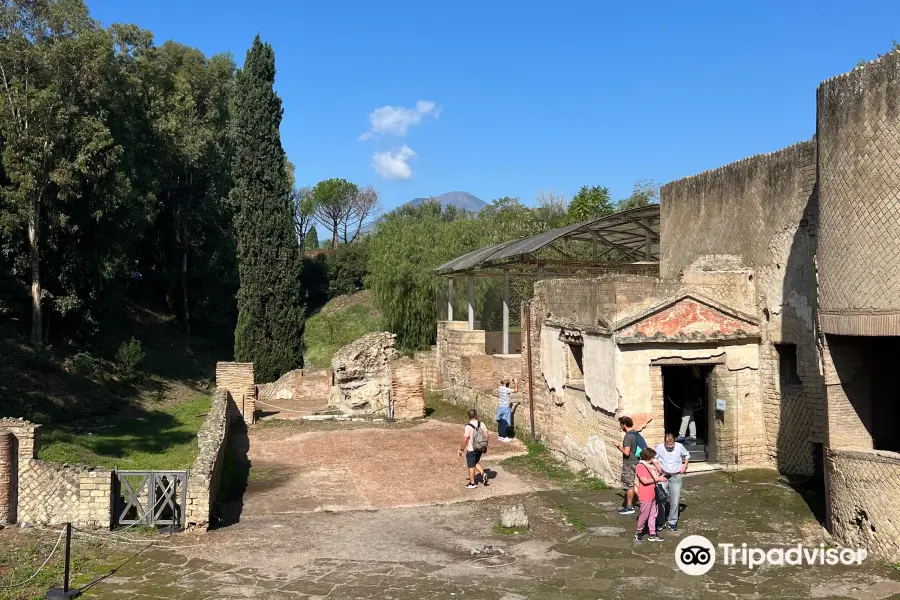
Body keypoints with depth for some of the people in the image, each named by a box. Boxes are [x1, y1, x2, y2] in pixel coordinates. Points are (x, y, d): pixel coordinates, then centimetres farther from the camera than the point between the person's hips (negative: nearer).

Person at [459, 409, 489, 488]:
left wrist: (461, 449, -6)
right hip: (480, 448, 5)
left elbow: (465, 440, -18)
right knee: (476, 462, 27)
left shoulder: (468, 427, -20)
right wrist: (485, 447, 15)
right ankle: (483, 474, 8)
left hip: (471, 450, -5)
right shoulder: (482, 424, -5)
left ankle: (472, 483, 19)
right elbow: (486, 436, 2)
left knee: (471, 466, 9)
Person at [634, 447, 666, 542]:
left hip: (653, 495, 9)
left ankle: (652, 534, 18)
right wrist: (657, 479, -19)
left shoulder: (650, 466, 12)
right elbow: (645, 481, -24)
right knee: (644, 515, 2)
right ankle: (638, 533, 19)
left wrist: (660, 477, 11)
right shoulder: (640, 467, -17)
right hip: (645, 496, -9)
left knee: (653, 515, 11)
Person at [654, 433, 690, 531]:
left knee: (675, 501, 3)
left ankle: (673, 522, 16)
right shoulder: (659, 447, -7)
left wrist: (685, 466, 3)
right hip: (663, 476, 0)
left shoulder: (679, 447, -6)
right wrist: (657, 466, -5)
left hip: (676, 477, 0)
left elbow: (687, 456, 13)